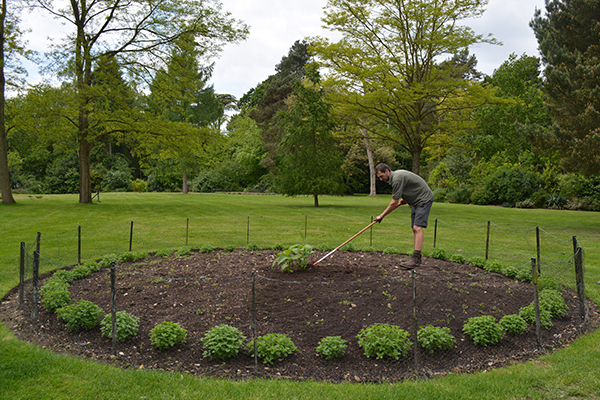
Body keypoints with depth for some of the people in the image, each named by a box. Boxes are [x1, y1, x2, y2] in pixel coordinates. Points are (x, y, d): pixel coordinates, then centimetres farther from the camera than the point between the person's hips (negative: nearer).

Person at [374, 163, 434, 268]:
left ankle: (415, 259, -25)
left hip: (424, 199, -11)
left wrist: (381, 216, -12)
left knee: (417, 227, -19)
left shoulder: (397, 179, -24)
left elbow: (394, 203, -21)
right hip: (416, 201, 11)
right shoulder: (396, 174, 8)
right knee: (414, 229, 7)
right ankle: (417, 257, 10)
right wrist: (405, 199, 13)